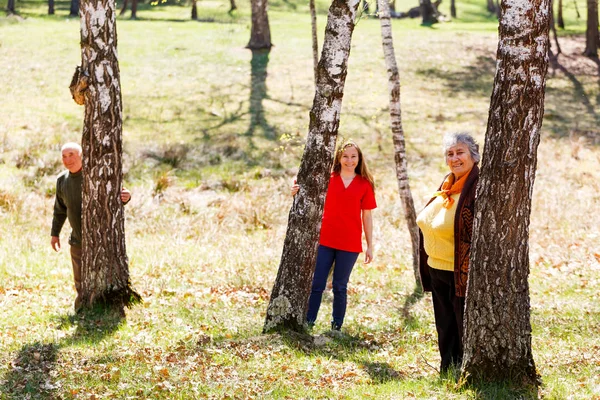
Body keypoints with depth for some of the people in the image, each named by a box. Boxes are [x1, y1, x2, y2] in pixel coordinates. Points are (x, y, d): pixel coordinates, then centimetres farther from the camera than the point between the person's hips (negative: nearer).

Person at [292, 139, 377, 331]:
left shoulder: (364, 184, 2)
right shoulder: (328, 179, 3)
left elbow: (367, 217, 4)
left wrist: (370, 246, 4)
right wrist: (297, 192, -18)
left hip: (349, 244, -1)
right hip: (325, 241, 1)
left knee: (340, 286, 7)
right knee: (317, 284, 1)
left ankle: (337, 326, 17)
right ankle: (308, 322, 9)